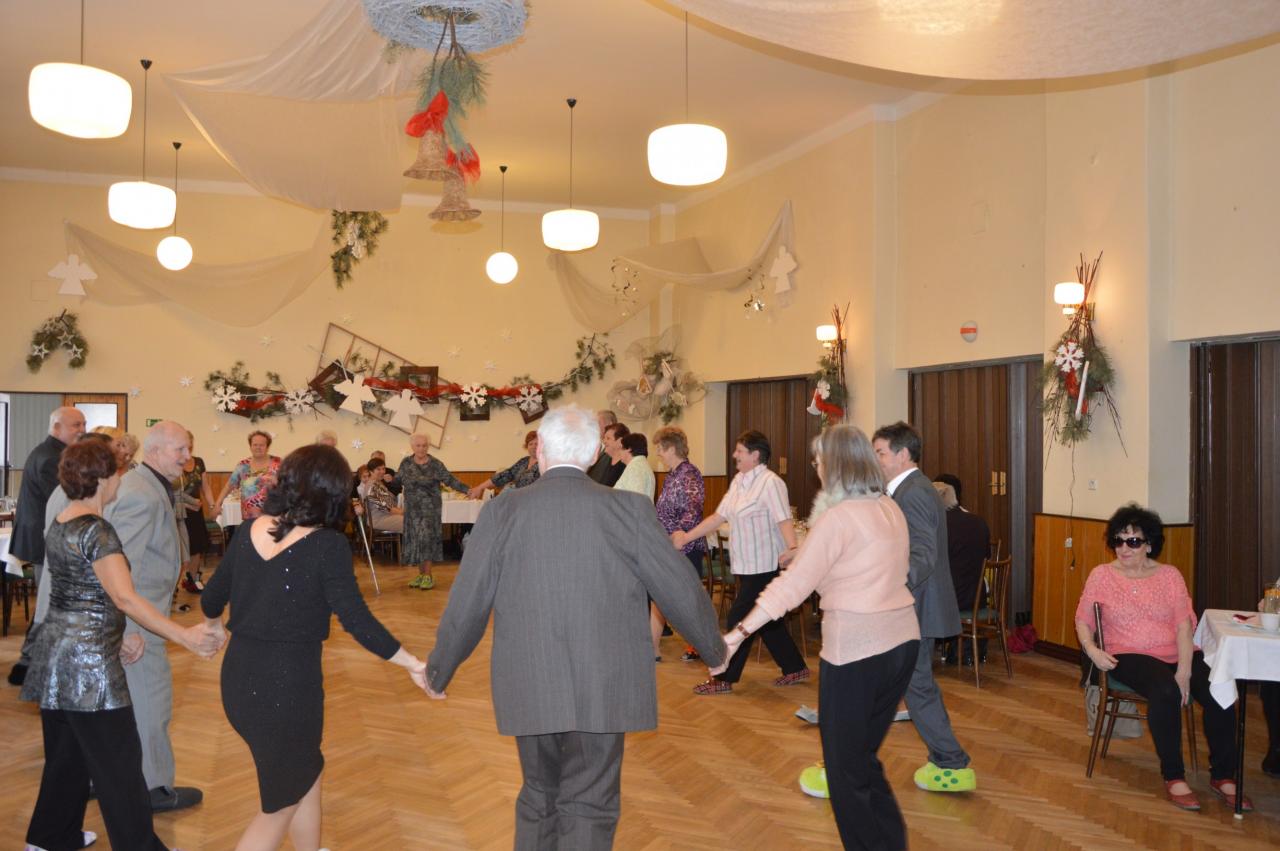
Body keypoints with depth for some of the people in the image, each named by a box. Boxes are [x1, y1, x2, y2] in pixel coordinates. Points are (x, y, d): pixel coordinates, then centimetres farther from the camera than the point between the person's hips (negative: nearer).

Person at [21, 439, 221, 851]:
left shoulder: (60, 523, 9)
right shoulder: (95, 529, -19)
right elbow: (125, 598, -28)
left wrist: (112, 638, 19)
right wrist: (185, 636, -30)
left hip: (57, 651, 10)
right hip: (87, 661, -9)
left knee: (66, 753, 21)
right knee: (119, 760, -1)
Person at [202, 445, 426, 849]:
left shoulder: (251, 530, 1)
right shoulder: (327, 545, -17)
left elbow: (212, 598, 12)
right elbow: (358, 622, -18)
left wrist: (212, 626, 34)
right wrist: (412, 664, -8)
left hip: (240, 677, 6)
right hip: (288, 684, -6)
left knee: (305, 775, 25)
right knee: (281, 801, 14)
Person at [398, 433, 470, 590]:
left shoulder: (435, 464, -3)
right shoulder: (406, 463, 7)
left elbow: (450, 480, -6)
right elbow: (398, 481, 14)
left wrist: (467, 490, -14)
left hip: (430, 508, -3)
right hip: (412, 508, 3)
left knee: (427, 538, -10)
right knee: (415, 540, 4)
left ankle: (428, 575, -4)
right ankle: (421, 574, 13)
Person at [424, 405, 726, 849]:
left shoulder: (502, 512, -4)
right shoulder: (626, 508, -6)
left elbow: (465, 607, 1)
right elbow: (682, 592, 1)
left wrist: (439, 672, 18)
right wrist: (715, 649, 19)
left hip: (530, 691, 2)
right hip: (603, 691, -2)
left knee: (538, 800, 22)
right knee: (588, 811, 9)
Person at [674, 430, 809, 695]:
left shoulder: (770, 483, -17)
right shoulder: (738, 481, 10)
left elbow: (784, 519, -27)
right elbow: (719, 517, 12)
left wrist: (792, 548, -43)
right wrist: (686, 537, 10)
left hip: (763, 566, -9)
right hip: (746, 564, 9)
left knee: (739, 620, -2)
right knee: (767, 620, 16)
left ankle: (724, 679, 9)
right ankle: (795, 668, 29)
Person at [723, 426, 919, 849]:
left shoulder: (838, 517, -15)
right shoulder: (890, 509, 7)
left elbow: (792, 585, -18)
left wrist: (739, 633, -17)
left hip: (856, 649, -8)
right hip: (902, 639, 8)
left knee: (846, 764, 8)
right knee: (863, 756, 21)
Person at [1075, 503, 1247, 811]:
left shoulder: (1169, 575, 8)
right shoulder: (1101, 575, 5)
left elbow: (1184, 624, -2)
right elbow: (1083, 620, 7)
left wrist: (1184, 671, -15)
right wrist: (1091, 649, -15)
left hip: (1175, 653, 3)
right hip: (1130, 656, -3)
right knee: (1165, 691, -34)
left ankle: (1222, 776, -6)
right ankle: (1173, 777, -20)